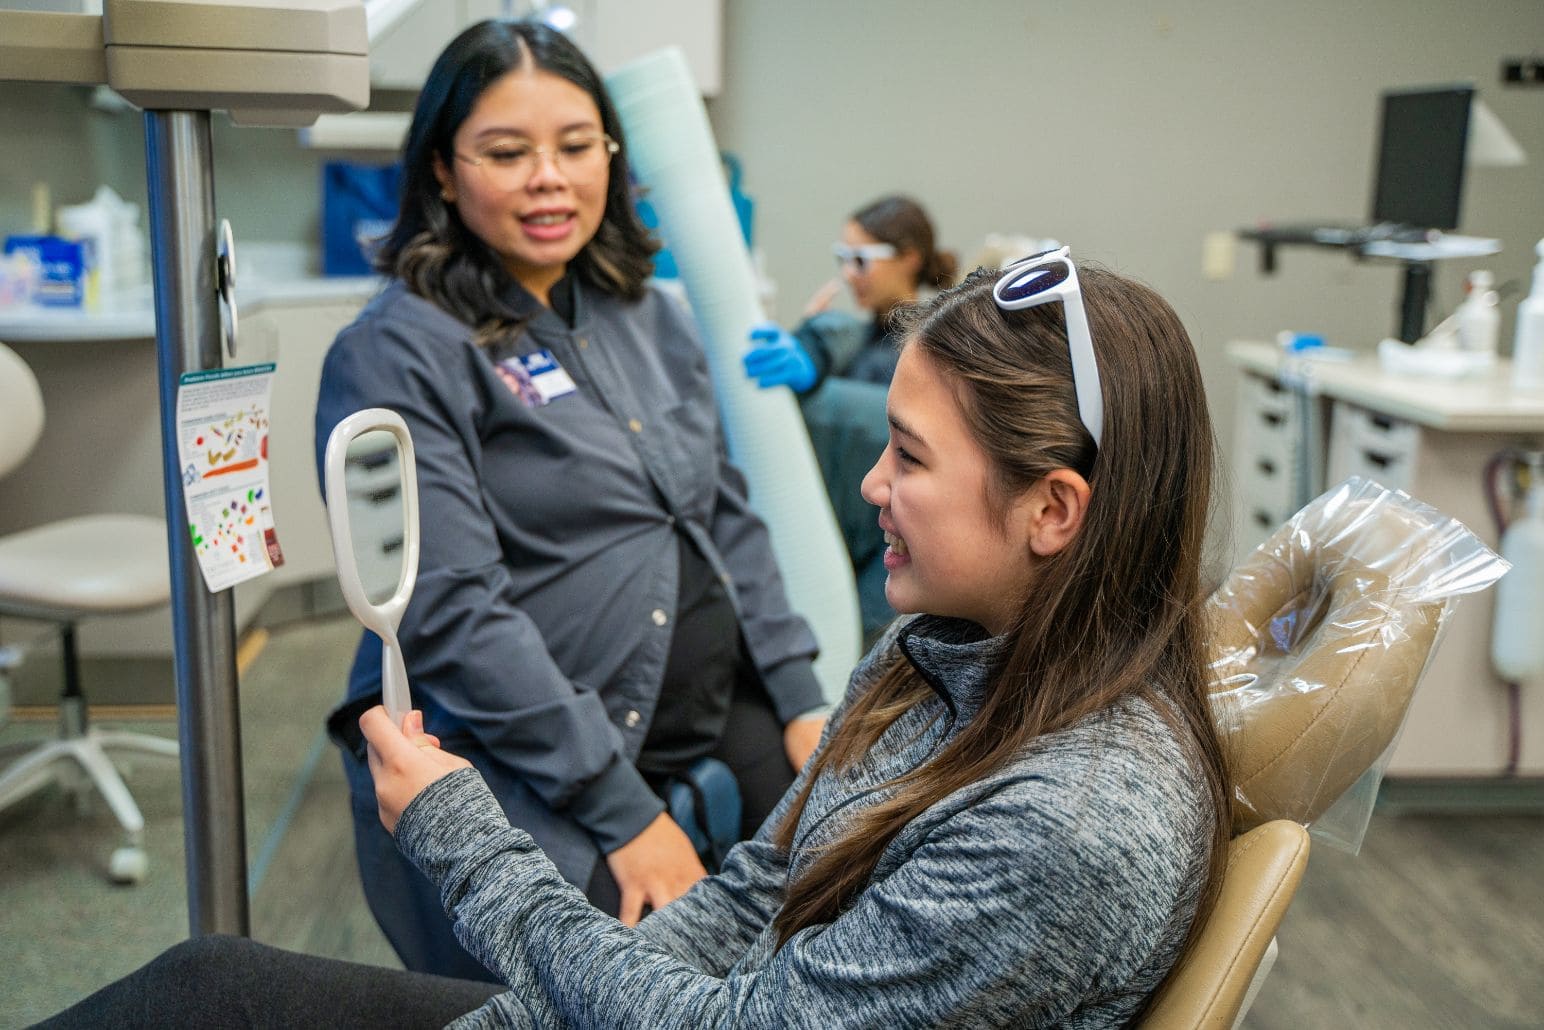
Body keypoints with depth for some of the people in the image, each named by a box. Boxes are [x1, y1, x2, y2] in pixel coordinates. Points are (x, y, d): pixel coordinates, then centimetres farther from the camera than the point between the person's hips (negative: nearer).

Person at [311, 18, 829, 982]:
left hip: (716, 720, 7)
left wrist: (803, 700, 5)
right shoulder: (397, 353, -9)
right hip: (519, 769, -6)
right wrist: (622, 809, -19)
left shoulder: (653, 320, 11)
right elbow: (451, 612, -17)